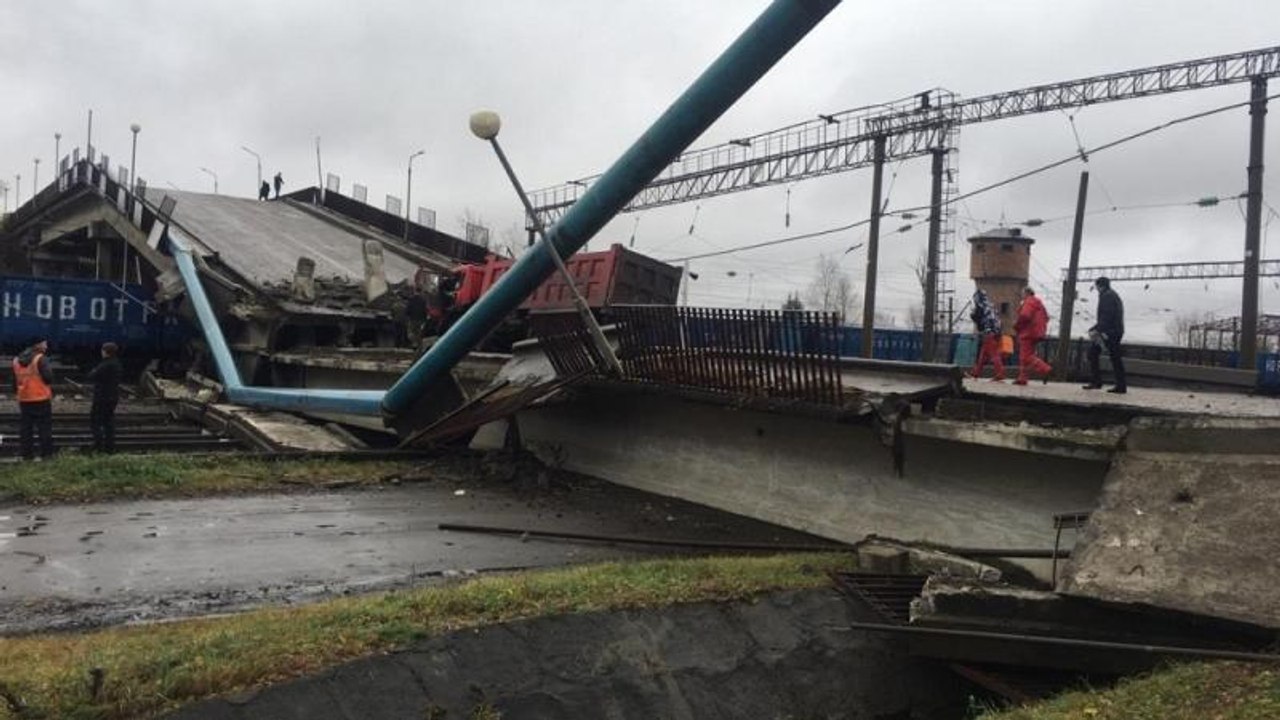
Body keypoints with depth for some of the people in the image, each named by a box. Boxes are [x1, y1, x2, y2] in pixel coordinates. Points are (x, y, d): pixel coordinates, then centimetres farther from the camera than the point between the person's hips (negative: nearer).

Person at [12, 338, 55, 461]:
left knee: (25, 429, 10)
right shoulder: (41, 359, -11)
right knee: (44, 428, -1)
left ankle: (27, 455, 12)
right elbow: (48, 377, -17)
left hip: (24, 400, 6)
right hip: (41, 399, -6)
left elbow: (15, 381, 17)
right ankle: (46, 454, -3)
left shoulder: (17, 360, 12)